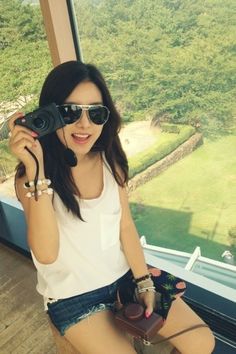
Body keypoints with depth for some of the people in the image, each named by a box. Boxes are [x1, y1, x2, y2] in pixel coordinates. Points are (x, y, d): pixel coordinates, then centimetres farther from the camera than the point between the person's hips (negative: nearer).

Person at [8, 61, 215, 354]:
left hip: (126, 275, 4)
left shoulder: (110, 161, -5)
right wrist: (36, 169, -37)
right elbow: (46, 254, -30)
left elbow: (125, 225, -1)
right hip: (73, 296, -3)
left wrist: (144, 282, -2)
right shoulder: (29, 176, -18)